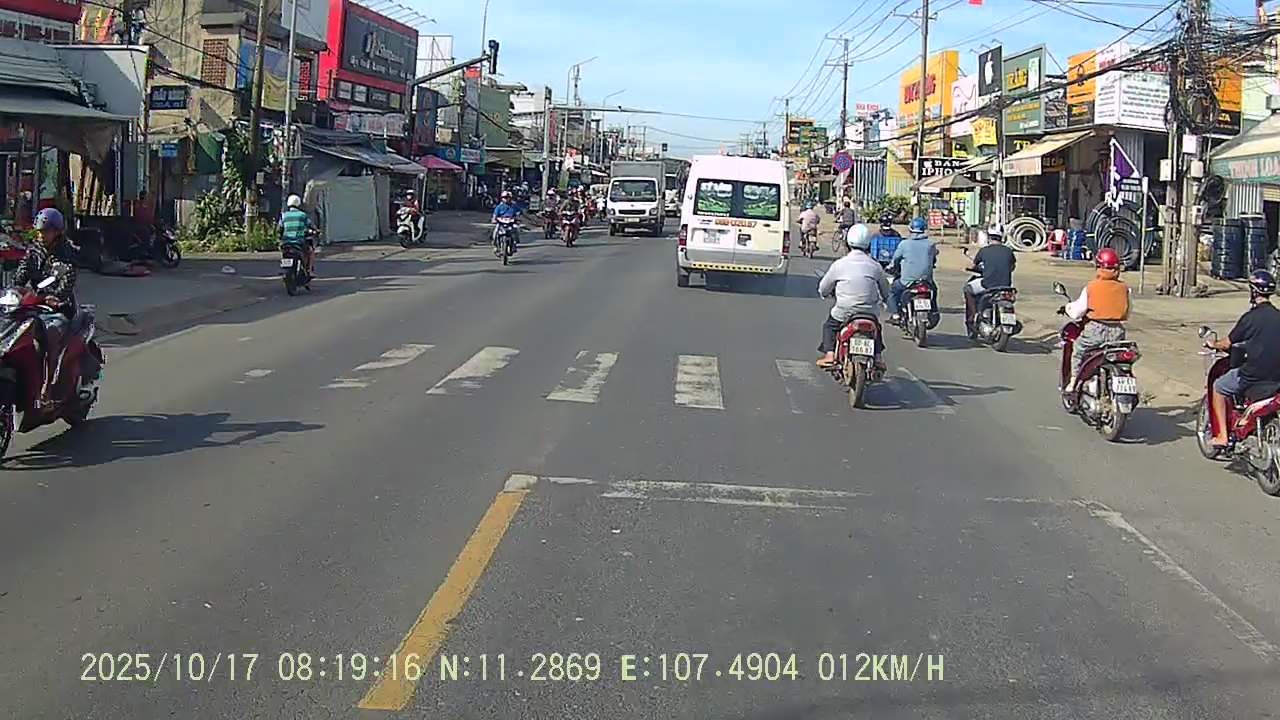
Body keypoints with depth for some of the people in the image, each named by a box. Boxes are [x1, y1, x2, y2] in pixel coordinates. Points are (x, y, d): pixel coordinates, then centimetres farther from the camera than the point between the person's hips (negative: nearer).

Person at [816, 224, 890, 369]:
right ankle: (877, 357, 25)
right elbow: (885, 293, 12)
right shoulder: (875, 266, 0)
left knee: (829, 325, 27)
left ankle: (829, 354, 10)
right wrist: (879, 299, 34)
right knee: (876, 324, 34)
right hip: (870, 312, 2)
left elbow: (823, 290, 5)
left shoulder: (839, 264, -6)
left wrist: (834, 292, 27)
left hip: (844, 312, -2)